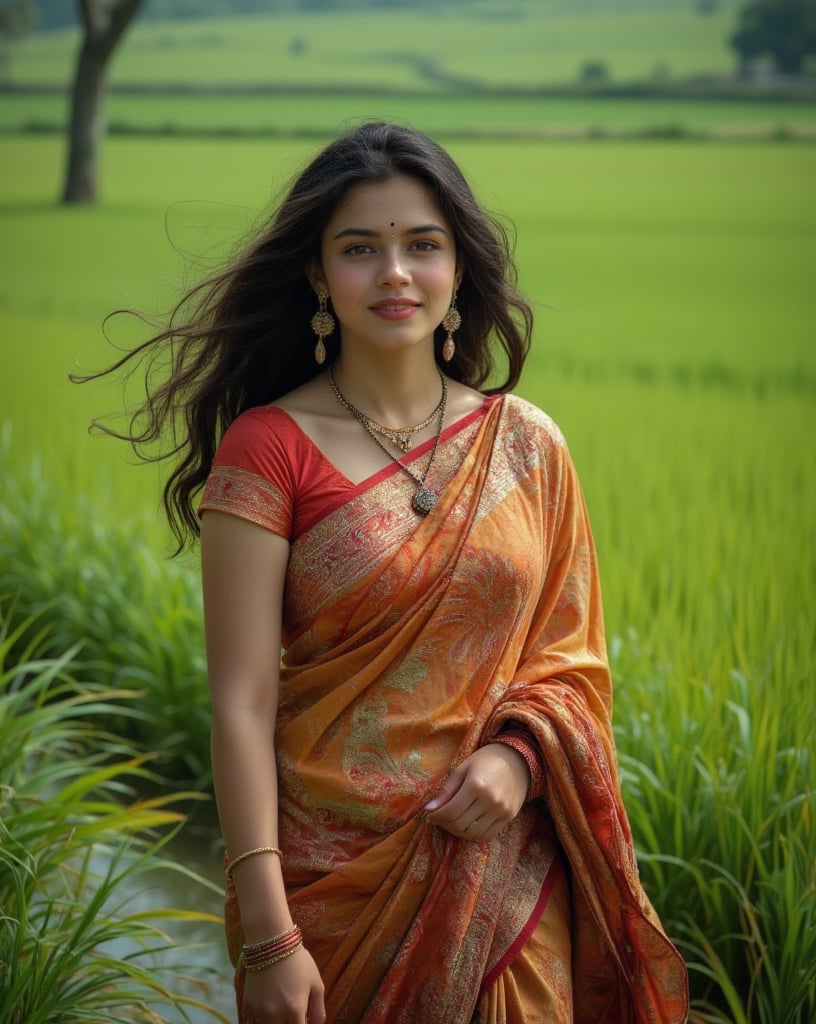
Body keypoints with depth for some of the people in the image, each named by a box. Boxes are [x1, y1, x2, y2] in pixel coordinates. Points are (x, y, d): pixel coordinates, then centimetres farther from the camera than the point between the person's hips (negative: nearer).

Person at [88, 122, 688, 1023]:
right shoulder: (268, 448, -9)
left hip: (504, 872, 3)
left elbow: (573, 656, 8)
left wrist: (517, 755, -13)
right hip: (336, 876, -3)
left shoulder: (527, 445, 3)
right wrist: (266, 936, -16)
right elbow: (242, 705, -12)